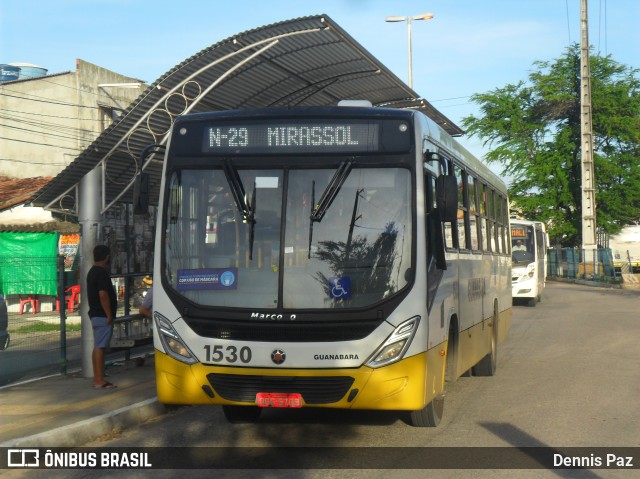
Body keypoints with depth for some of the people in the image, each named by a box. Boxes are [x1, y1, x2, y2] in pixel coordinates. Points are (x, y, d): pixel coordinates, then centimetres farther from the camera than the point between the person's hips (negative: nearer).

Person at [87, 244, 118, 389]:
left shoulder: (92, 272, 15)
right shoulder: (102, 273, -16)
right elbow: (103, 295, -23)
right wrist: (109, 315, -19)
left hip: (95, 315, 10)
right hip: (102, 316, -10)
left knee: (97, 347, 12)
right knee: (100, 347, -9)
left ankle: (97, 378, 15)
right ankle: (100, 380, -9)